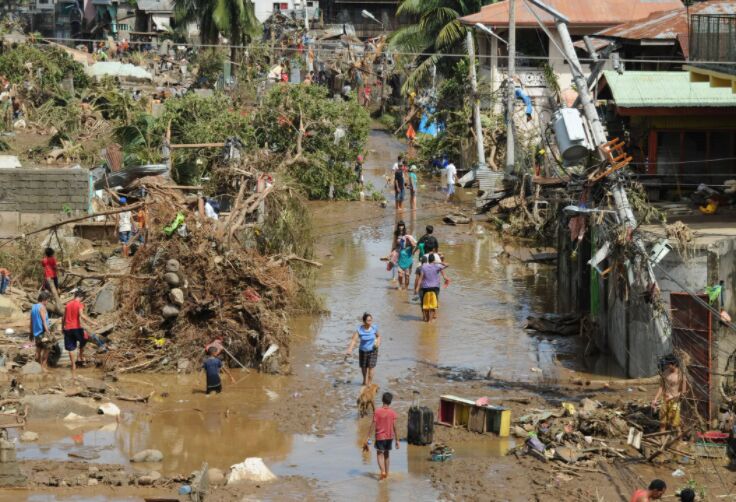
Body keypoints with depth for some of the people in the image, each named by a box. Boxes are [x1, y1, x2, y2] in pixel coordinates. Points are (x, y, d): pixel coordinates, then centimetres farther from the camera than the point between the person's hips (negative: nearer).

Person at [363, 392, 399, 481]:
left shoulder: (377, 412, -11)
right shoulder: (393, 413, -7)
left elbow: (373, 426, -11)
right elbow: (394, 427, -6)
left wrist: (368, 438, -6)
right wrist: (397, 440, 2)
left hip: (380, 437, -3)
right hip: (389, 437, 3)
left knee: (380, 454, 3)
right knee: (386, 454, 18)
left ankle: (383, 471, -20)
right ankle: (387, 473, 26)